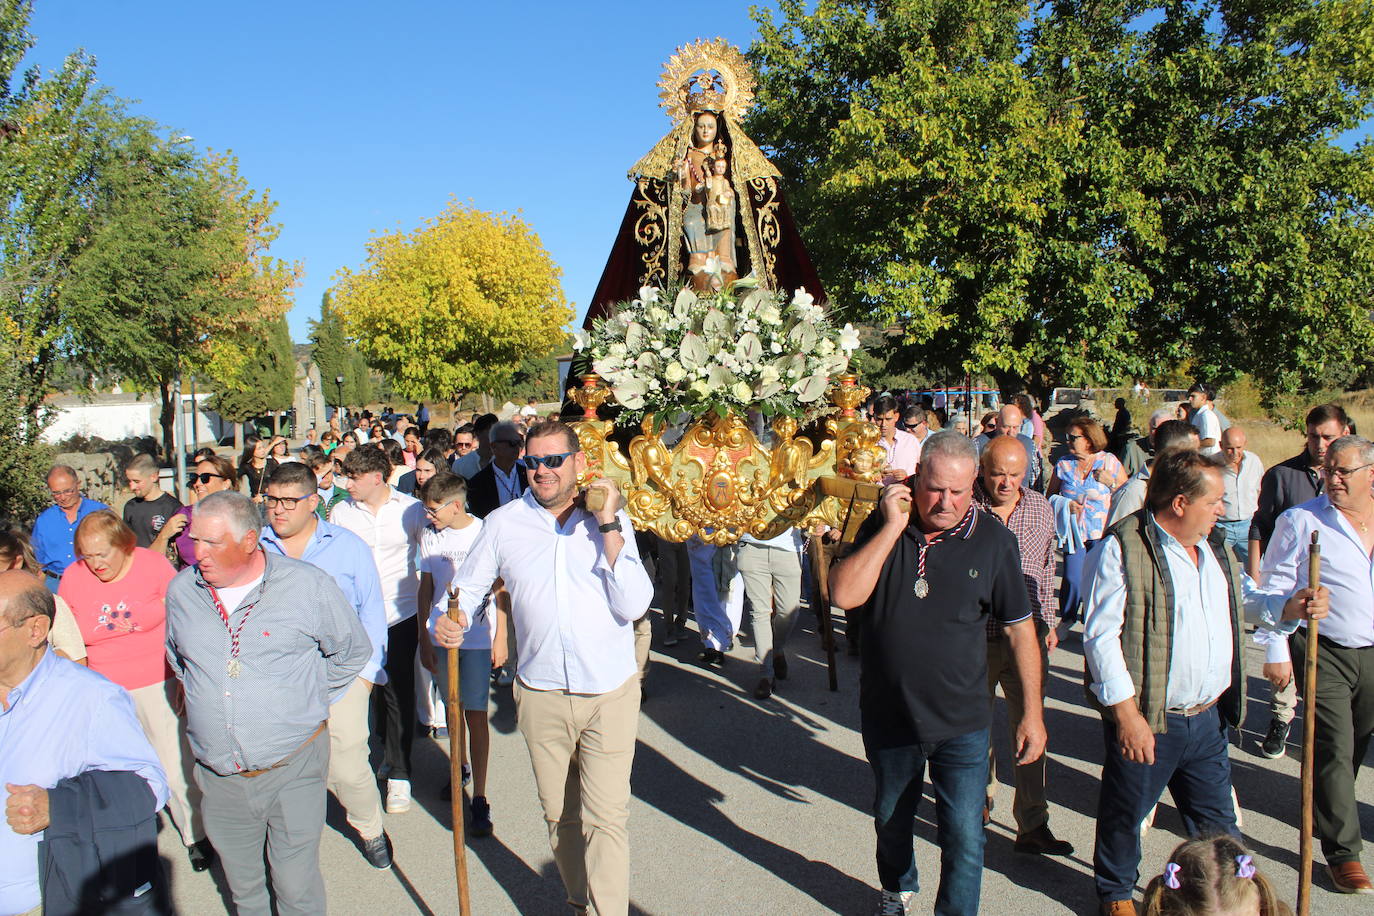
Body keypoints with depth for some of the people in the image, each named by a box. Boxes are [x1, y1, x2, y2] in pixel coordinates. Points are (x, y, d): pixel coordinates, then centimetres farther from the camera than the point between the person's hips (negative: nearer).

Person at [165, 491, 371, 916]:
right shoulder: (182, 590, 1)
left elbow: (353, 651, 5)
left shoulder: (308, 586, -10)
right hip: (219, 776, 4)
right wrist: (204, 700, 16)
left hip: (293, 769, -3)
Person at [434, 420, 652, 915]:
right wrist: (449, 622, -13)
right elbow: (468, 589, 9)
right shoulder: (503, 523, -1)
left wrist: (608, 526, -18)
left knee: (606, 817, -3)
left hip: (610, 693, -2)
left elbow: (633, 605, -13)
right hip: (541, 695, 2)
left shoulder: (611, 519, -4)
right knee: (559, 814, 17)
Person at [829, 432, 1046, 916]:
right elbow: (843, 595, -19)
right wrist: (893, 528, -22)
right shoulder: (884, 525, -7)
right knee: (891, 821, 23)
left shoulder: (993, 540, -9)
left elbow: (1021, 628, -2)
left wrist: (1032, 713, -1)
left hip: (961, 723, -2)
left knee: (964, 839, 2)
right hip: (888, 715, 2)